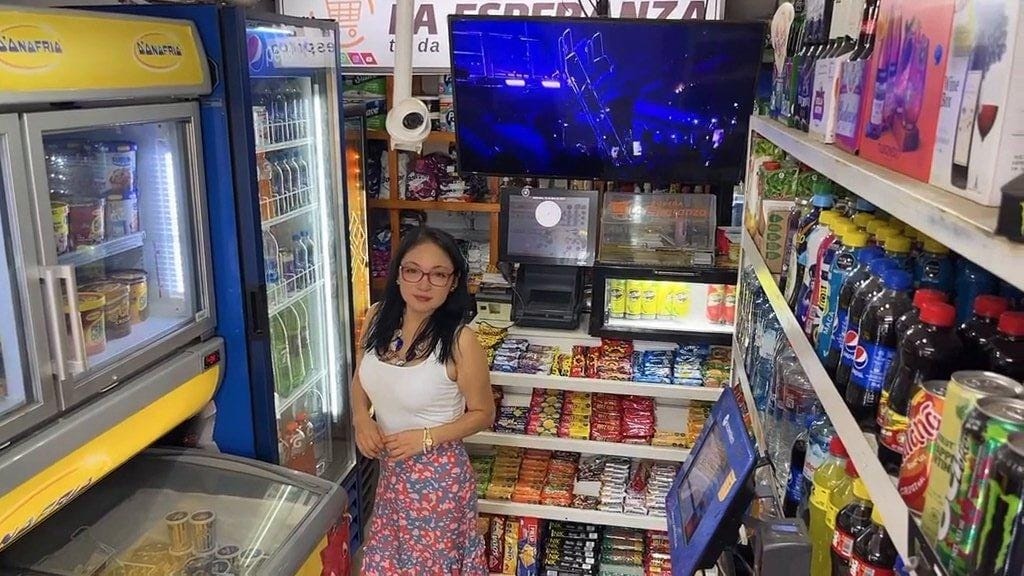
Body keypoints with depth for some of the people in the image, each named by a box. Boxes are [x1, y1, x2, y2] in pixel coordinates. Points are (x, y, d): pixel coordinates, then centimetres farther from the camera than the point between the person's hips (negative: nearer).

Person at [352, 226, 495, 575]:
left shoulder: (459, 341, -23)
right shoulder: (377, 318, -7)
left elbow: (483, 414, -11)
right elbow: (360, 379, 9)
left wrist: (426, 437, -21)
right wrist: (361, 418, -10)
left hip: (437, 474, -5)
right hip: (390, 468, 5)